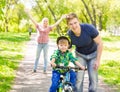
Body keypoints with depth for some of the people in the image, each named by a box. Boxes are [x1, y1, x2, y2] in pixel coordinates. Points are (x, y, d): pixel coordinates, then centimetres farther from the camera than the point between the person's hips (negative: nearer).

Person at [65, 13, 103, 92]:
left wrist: (98, 60, -18)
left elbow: (100, 43, -20)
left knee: (93, 78, -4)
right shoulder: (69, 35, -23)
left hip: (93, 54, -1)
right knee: (79, 79, -7)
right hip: (80, 55, 1)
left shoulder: (89, 28, -31)